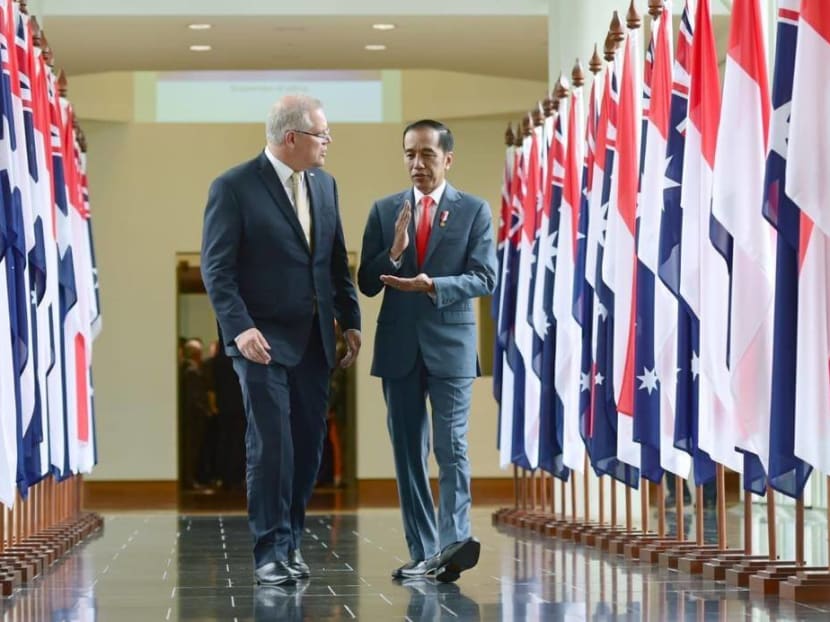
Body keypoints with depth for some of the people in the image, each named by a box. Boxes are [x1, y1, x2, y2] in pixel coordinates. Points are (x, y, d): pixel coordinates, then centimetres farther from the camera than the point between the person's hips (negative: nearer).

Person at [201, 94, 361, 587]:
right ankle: (272, 551, -2)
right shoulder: (234, 187, -8)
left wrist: (350, 320, 10)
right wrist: (240, 327, -21)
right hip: (263, 340, -6)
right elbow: (217, 268, -11)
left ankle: (291, 540, 16)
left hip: (314, 340, 6)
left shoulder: (325, 185, 11)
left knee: (309, 444, 6)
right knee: (271, 444, -8)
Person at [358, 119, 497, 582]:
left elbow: (485, 278, -6)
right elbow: (368, 284, 5)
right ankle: (423, 553, 9)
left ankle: (454, 541, -18)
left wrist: (433, 285, -22)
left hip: (450, 344, -3)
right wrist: (395, 251, -14)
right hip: (399, 346, 3)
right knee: (408, 453, 5)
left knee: (451, 447, -11)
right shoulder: (385, 211, 9)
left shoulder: (474, 211, 2)